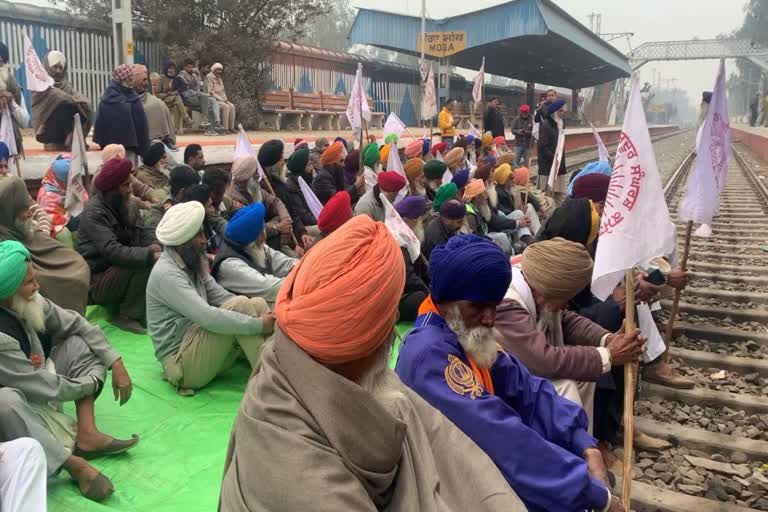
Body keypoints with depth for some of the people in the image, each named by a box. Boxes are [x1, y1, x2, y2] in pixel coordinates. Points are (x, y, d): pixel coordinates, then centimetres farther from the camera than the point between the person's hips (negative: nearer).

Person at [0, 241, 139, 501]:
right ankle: (74, 463, -28)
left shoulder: (30, 303, -13)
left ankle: (87, 433, -15)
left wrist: (116, 364, -10)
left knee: (81, 343, -5)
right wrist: (93, 383, -11)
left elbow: (77, 324, -3)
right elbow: (47, 388, -27)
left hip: (39, 386, 8)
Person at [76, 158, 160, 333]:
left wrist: (156, 246, -22)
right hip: (97, 281, -8)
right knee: (145, 264, -28)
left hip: (115, 270, 8)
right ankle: (127, 316, -13)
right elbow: (113, 251, -32)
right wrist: (149, 254, -38)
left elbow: (142, 230, 1)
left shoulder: (121, 205, 6)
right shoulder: (94, 212, -21)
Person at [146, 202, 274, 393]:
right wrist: (259, 325, -23)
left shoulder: (192, 265, 10)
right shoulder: (166, 274, -19)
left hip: (200, 348, 9)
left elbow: (222, 297, 5)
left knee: (257, 303, -7)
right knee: (240, 305, -24)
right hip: (183, 364, -8)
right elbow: (209, 318, -28)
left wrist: (262, 316, -10)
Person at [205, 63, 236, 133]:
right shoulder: (209, 77, -8)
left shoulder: (219, 79, 19)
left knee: (232, 106, -15)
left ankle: (231, 127, -16)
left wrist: (225, 99, 1)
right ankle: (225, 128, -27)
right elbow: (210, 92, -15)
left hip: (221, 99, 8)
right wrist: (221, 99, -17)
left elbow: (222, 91, 21)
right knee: (226, 107, -29)